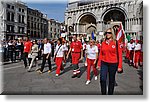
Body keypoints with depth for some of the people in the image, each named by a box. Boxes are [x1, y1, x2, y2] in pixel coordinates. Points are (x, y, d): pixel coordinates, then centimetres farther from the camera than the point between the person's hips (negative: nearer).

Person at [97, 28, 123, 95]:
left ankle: (110, 93, 27)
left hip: (113, 64, -2)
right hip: (104, 63, 2)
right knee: (102, 79, -8)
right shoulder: (103, 43, 6)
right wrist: (99, 64, 9)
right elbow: (101, 54, 10)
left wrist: (119, 66, -8)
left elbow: (119, 55, -4)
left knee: (111, 81, 10)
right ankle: (103, 93, 10)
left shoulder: (116, 43, -3)